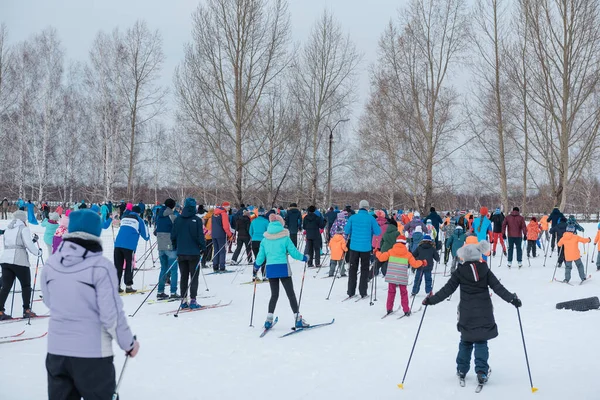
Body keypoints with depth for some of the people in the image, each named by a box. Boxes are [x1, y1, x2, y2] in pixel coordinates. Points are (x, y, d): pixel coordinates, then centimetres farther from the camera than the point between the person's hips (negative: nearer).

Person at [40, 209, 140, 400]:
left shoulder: (50, 264, -3)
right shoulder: (101, 266, -18)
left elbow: (49, 302, 10)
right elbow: (112, 314, -17)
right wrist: (128, 343, -3)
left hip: (56, 350, 5)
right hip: (92, 352, -4)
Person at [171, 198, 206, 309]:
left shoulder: (178, 219, 1)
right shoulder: (197, 220, -11)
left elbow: (173, 235, 5)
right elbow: (200, 236, -11)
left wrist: (175, 248, 17)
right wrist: (203, 247, 2)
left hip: (181, 253, 4)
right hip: (193, 252, -4)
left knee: (184, 277, 12)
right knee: (194, 277, 3)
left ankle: (184, 300, 13)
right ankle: (193, 300, -1)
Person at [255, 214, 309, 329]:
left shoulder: (265, 240, 7)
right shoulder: (285, 238, -3)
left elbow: (261, 256, 10)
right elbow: (294, 252, -2)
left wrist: (256, 267, 27)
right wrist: (304, 258, 15)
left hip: (270, 269, 4)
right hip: (283, 268, -3)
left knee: (274, 295, 13)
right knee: (291, 294, 2)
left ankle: (269, 319, 9)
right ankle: (297, 318, 2)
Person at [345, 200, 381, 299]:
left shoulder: (352, 217, -3)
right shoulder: (371, 218, -8)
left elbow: (346, 230, 4)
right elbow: (378, 232, -5)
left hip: (354, 247, 2)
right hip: (366, 247, -1)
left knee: (353, 269, 11)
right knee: (364, 270, 9)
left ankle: (351, 292, 12)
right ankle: (363, 292, 9)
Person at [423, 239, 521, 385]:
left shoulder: (460, 272, -6)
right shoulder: (485, 270, -2)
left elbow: (447, 289, -5)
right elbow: (498, 287, -4)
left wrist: (431, 300, 2)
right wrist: (512, 299, 4)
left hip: (467, 314, 0)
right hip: (484, 313, 0)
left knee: (466, 341, 15)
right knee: (481, 342, 6)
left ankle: (462, 370, 21)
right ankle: (482, 372, -3)